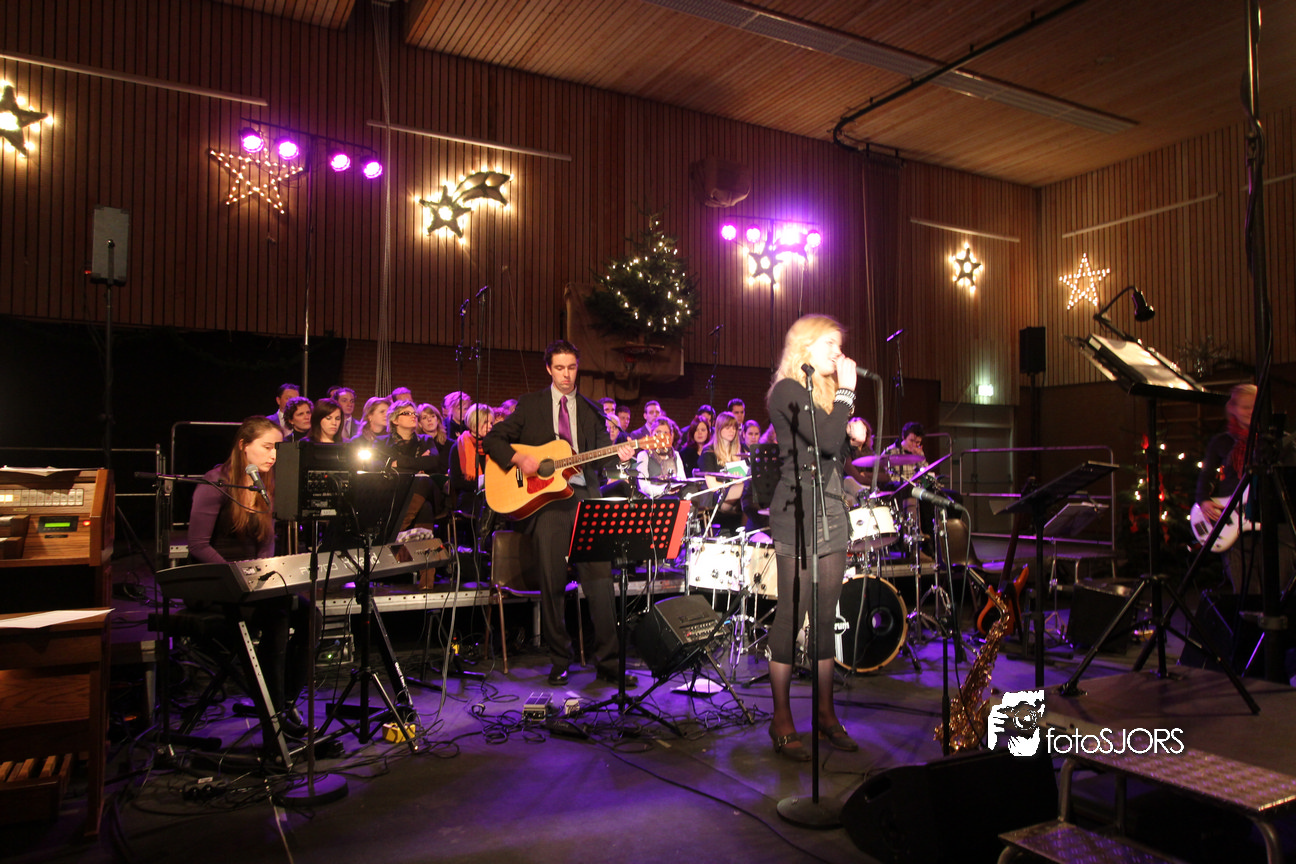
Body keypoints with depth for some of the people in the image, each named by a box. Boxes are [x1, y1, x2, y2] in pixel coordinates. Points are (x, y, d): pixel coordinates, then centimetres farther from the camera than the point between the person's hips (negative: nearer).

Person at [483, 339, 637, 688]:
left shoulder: (591, 411, 17)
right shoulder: (530, 404, 11)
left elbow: (599, 454, 14)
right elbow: (494, 439, 8)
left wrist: (619, 454, -8)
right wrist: (519, 459, -9)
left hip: (584, 497, 2)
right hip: (543, 497, -1)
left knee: (600, 578, -6)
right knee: (553, 583, -2)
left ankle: (608, 662, 2)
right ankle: (559, 660, 14)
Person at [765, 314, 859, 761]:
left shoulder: (824, 391, 19)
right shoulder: (788, 390, -7)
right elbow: (829, 441, -18)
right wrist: (846, 392, -10)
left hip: (831, 513, 9)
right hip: (798, 515, -8)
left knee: (826, 616, 11)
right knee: (791, 616, -4)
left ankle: (826, 713, 19)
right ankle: (782, 720, 6)